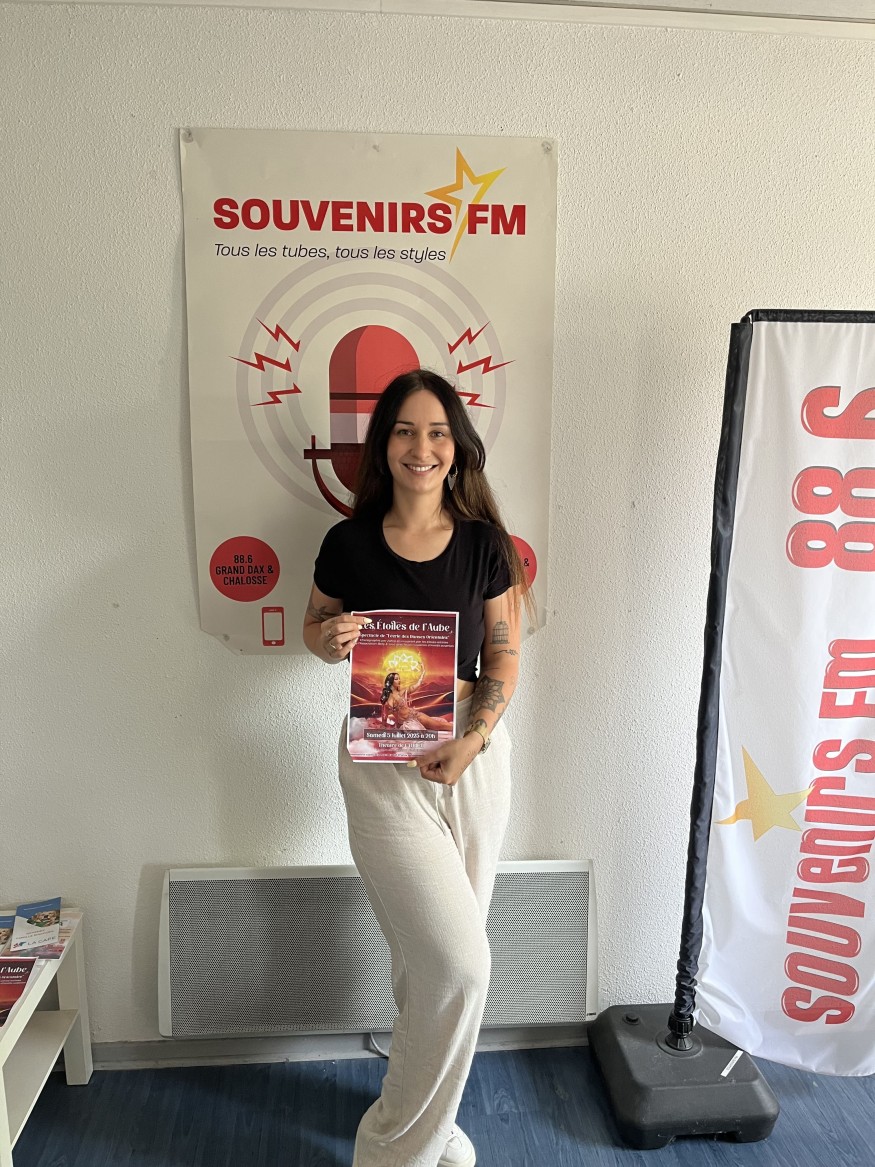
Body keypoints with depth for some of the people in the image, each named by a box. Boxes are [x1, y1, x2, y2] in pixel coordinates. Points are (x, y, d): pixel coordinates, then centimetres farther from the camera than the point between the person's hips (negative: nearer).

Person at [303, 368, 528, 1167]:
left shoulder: (484, 543, -1)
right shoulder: (349, 544, -4)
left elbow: (504, 656, 3)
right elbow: (315, 627, 10)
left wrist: (473, 739, -12)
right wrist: (329, 640, -14)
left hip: (474, 757, 2)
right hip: (383, 765, -2)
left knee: (429, 958, 14)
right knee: (459, 962, -7)